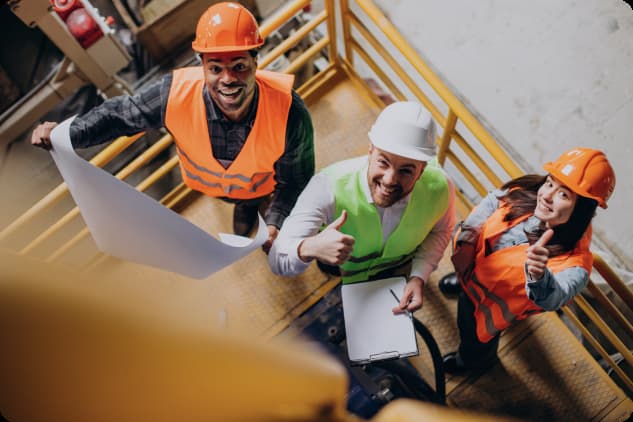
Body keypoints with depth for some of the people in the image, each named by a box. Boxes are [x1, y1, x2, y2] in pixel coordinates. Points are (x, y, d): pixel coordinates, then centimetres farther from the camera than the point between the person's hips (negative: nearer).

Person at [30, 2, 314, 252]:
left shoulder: (289, 111, -42)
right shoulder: (175, 94, -39)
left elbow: (294, 181, -29)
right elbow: (120, 113, -21)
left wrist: (275, 225, -42)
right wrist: (66, 134, -34)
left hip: (268, 184, -1)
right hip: (214, 185, 2)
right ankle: (245, 206, 72)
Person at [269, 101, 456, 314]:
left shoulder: (440, 188, -32)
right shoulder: (328, 187, -42)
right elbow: (278, 260, -41)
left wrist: (419, 278, -21)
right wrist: (308, 248, -63)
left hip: (400, 273, 3)